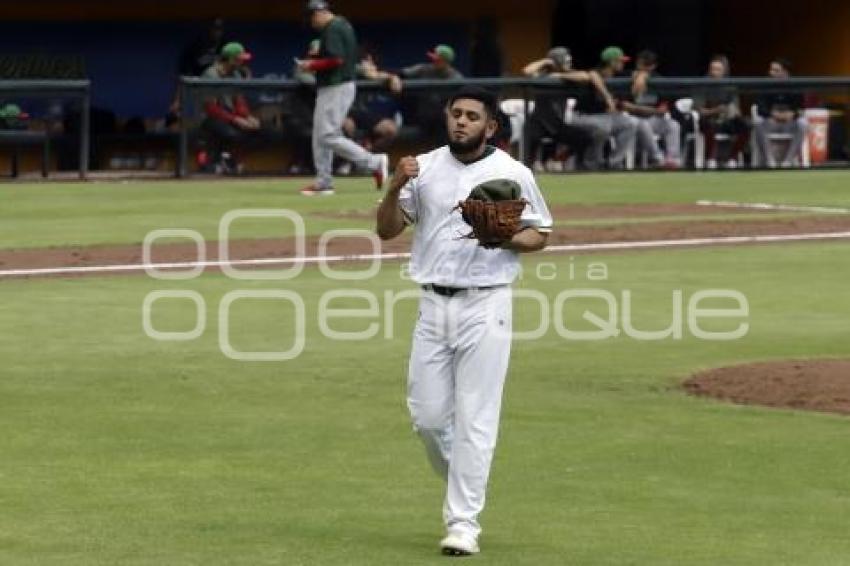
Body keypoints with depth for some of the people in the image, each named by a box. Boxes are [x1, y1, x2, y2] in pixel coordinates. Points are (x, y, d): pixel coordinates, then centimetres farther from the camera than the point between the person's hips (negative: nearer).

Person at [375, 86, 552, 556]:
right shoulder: (425, 168, 7)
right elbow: (387, 231, 6)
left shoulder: (512, 174, 0)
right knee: (427, 414, 5)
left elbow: (540, 235, 6)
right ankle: (465, 487, 30)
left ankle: (463, 522, -2)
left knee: (474, 418, -5)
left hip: (485, 306, -3)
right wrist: (395, 189, -13)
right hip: (433, 305, 4)